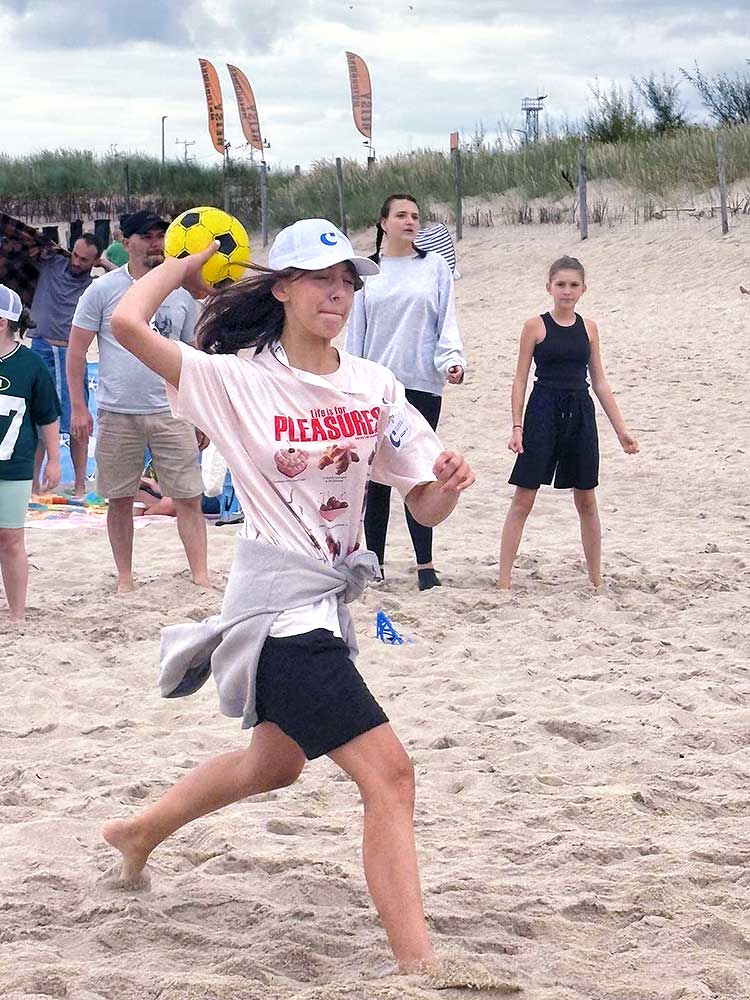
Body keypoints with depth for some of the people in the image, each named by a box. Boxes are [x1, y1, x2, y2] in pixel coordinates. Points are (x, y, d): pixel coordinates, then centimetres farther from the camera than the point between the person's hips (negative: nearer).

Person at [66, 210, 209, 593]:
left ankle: (201, 575, -1)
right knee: (120, 499, 7)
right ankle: (125, 578, 18)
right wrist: (78, 407, -4)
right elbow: (76, 350, 2)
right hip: (117, 413, -1)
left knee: (189, 497, -4)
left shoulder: (182, 294, 8)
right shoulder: (104, 290, 0)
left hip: (171, 412, 1)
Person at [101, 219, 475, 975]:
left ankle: (137, 834, 53)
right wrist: (185, 265, -5)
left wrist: (449, 481, -21)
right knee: (388, 773, -16)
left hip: (328, 601, 8)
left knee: (275, 763, 28)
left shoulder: (374, 386, 3)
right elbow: (127, 323, -23)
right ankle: (418, 967, -14)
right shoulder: (237, 380, -12)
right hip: (279, 607, -8)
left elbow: (426, 507, 3)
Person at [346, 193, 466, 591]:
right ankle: (374, 563, 8)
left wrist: (452, 359, -13)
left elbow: (447, 321, 5)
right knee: (377, 474, 2)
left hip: (422, 384, -1)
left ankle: (425, 565, 2)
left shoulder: (435, 267, 6)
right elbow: (356, 330, 11)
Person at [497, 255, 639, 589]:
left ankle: (596, 578, 19)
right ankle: (504, 579, 0)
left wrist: (621, 429, 9)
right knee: (523, 498, -3)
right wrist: (517, 427, -9)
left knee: (586, 499, 10)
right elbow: (520, 379, -1)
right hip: (544, 412, -3)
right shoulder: (536, 326, -2)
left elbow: (599, 381, 11)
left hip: (580, 414, 4)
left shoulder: (588, 328, 7)